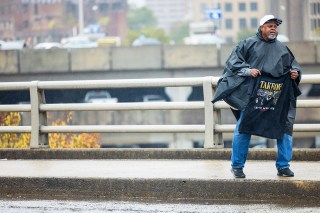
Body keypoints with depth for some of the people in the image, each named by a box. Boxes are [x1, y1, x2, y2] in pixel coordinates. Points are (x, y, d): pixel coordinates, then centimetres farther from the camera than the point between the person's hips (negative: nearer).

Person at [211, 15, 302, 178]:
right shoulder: (249, 44, 4)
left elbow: (293, 63, 25)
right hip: (252, 96, -4)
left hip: (278, 99, 4)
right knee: (243, 128, -2)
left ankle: (283, 166, 12)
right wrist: (247, 70, -15)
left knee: (285, 128, 1)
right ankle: (237, 166, 10)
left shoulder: (282, 49, 16)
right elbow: (233, 61, 0)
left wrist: (296, 72, 3)